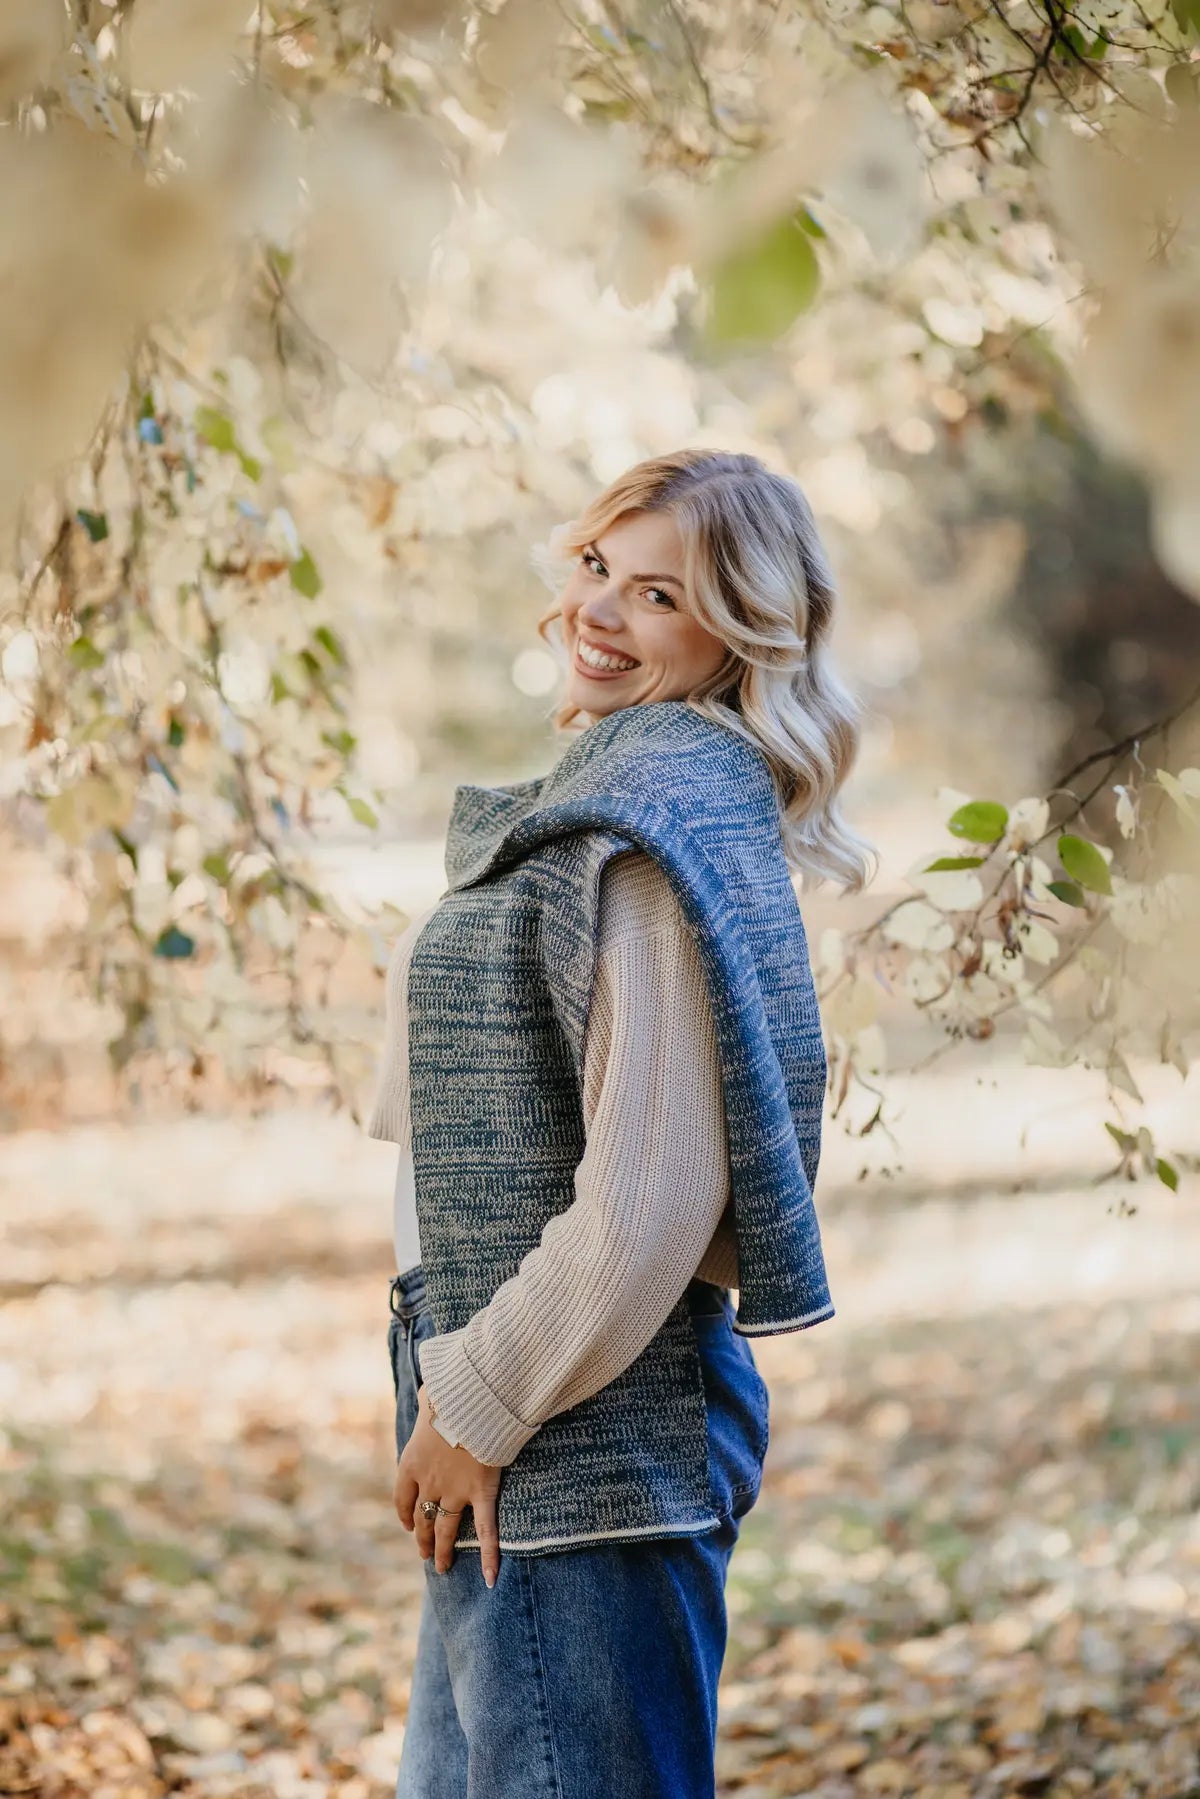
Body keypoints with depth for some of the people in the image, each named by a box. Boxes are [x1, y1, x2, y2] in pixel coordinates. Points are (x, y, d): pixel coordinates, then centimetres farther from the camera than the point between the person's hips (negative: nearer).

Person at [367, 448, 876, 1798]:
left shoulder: (666, 813, -16)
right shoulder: (609, 791, 14)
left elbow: (651, 1197, -23)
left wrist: (479, 1407, -15)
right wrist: (469, 1394, 16)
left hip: (590, 1439, -10)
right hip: (538, 1425, 10)